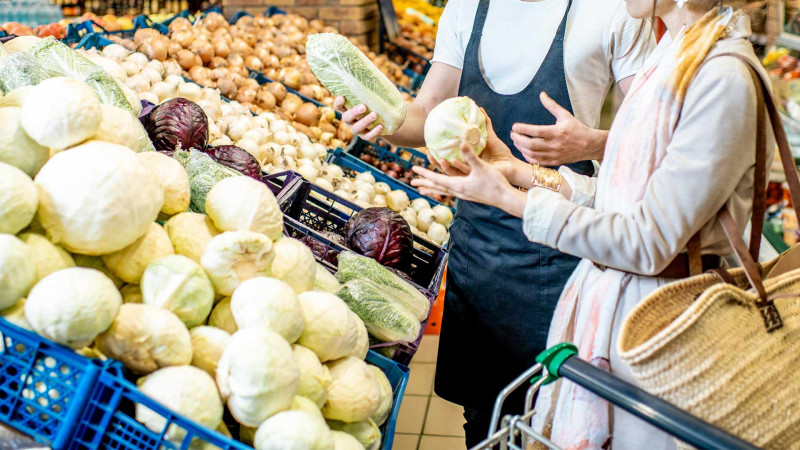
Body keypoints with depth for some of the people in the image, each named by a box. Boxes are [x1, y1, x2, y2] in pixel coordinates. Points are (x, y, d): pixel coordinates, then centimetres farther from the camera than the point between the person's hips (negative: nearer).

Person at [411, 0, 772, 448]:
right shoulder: (670, 56, 7)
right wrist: (517, 170, 4)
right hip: (606, 291, 8)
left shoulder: (727, 78, -21)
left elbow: (649, 242, -24)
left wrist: (508, 198, -20)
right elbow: (620, 195, 8)